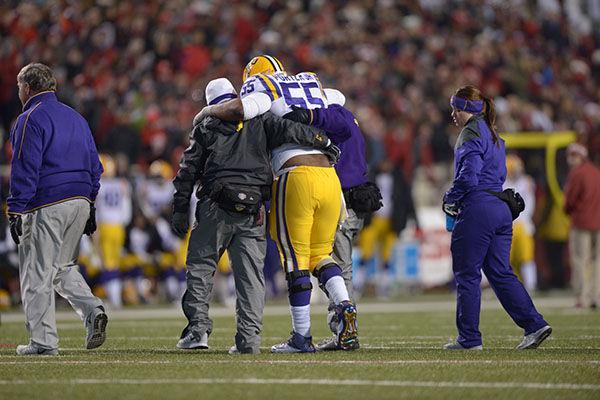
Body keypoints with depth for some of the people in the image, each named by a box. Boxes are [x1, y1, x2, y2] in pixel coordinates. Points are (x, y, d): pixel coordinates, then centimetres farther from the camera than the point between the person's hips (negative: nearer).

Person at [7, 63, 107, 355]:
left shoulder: (31, 119, -7)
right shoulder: (76, 117, 18)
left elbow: (25, 169, -15)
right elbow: (94, 167, 18)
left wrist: (15, 212, -15)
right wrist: (89, 206, 21)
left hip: (47, 205, -8)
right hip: (80, 201, 8)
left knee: (37, 274, -1)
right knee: (63, 267, 19)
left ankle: (44, 341, -2)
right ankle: (92, 311, -3)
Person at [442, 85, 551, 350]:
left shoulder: (471, 134, -9)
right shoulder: (493, 136, 20)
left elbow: (468, 176, -19)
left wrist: (450, 200, -4)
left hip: (477, 209, -9)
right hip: (501, 208, 9)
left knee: (467, 275, -1)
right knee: (500, 272, 8)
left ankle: (469, 338, 2)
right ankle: (535, 325, -3)